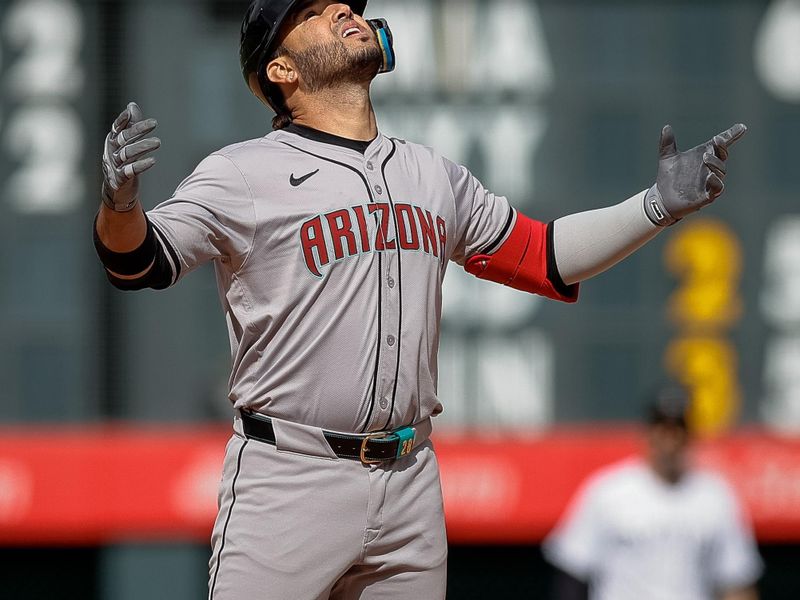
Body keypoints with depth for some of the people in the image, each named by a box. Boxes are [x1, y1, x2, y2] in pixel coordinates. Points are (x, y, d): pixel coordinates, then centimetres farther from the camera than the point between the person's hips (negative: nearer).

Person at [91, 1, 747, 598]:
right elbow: (140, 260, -14)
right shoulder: (245, 174, -3)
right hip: (289, 482, -5)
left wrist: (660, 205, 9)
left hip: (411, 485, 5)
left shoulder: (434, 176, 15)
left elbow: (544, 258, 21)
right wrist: (121, 201, -37)